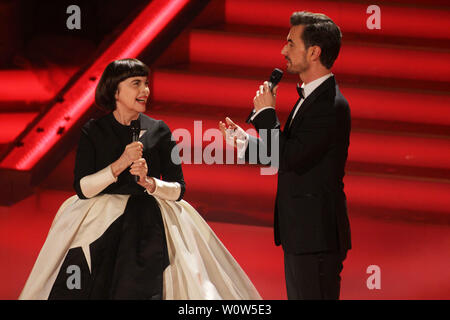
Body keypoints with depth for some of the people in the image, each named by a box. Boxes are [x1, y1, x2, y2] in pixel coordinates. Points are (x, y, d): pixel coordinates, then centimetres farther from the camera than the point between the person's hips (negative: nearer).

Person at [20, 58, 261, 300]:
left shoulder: (158, 131, 6)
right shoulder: (94, 131, 4)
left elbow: (178, 189, 5)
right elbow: (82, 188, -5)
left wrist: (149, 182, -14)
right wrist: (120, 165, -15)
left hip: (148, 228, 0)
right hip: (99, 229, 0)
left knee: (140, 291, -18)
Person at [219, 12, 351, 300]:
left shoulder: (331, 106, -20)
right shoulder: (311, 97, 13)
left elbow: (289, 159, -24)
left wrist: (266, 113, -14)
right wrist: (244, 141, 14)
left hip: (317, 237, -11)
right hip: (301, 233, 11)